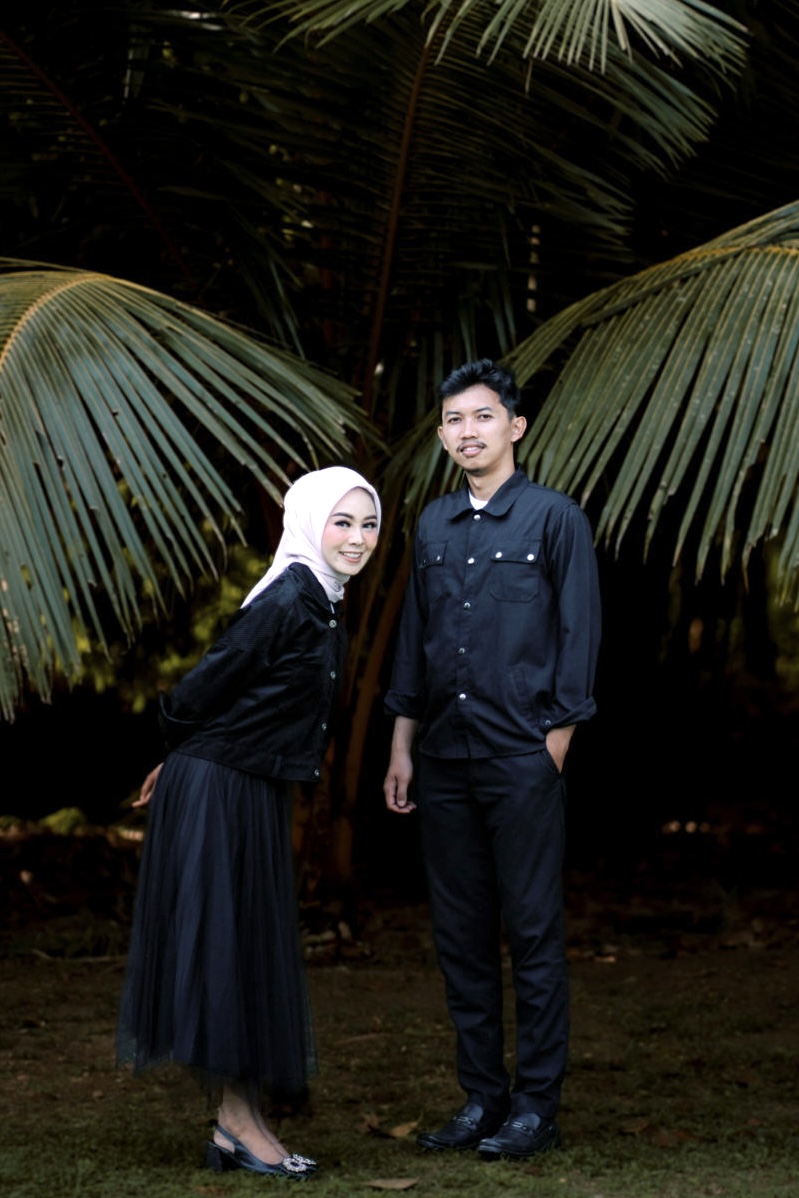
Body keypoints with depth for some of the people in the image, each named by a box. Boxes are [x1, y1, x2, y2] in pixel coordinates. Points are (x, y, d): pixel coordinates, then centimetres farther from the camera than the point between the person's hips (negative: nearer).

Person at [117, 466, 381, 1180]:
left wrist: (184, 761, 15)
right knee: (222, 946, -3)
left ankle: (240, 1125, 17)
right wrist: (184, 757, 1)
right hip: (218, 793, -10)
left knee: (254, 953, 11)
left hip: (256, 794, 10)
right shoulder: (287, 600, -19)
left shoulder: (322, 601, 11)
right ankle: (238, 1122, 4)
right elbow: (209, 685, -16)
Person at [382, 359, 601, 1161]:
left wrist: (554, 746, -8)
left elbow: (579, 638, -4)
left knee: (532, 933, 0)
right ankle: (481, 1098, 18)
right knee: (460, 935, 9)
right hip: (443, 763, 5)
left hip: (522, 762, -5)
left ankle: (536, 1107, 8)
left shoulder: (556, 519, -3)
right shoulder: (431, 527, 12)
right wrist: (402, 749, 11)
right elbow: (413, 639, 16)